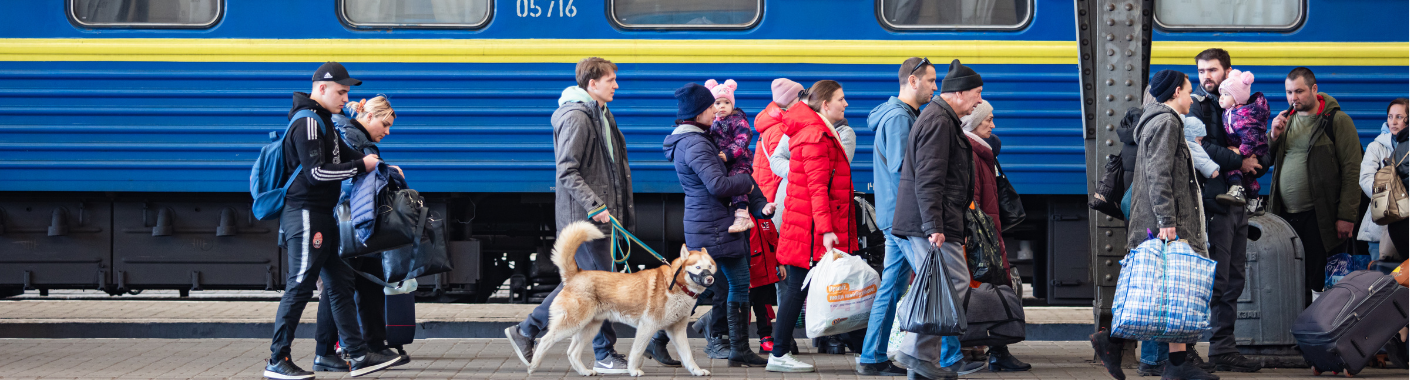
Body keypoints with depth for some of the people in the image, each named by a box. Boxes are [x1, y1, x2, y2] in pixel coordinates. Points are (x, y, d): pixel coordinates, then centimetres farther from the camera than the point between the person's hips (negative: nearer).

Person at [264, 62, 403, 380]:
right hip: (305, 214, -11)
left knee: (340, 284, 9)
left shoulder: (322, 120, 18)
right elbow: (316, 172, -22)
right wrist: (361, 166, -17)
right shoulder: (307, 123, -14)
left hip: (322, 216, 11)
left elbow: (342, 155, 27)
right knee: (299, 287, -8)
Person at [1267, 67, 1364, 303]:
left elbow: (1352, 170, -9)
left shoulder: (1337, 121, -5)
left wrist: (1346, 215, -14)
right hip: (1284, 213, 6)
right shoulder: (1286, 120, 14)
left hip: (1318, 217, -5)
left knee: (1318, 279, -2)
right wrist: (1273, 136, -1)